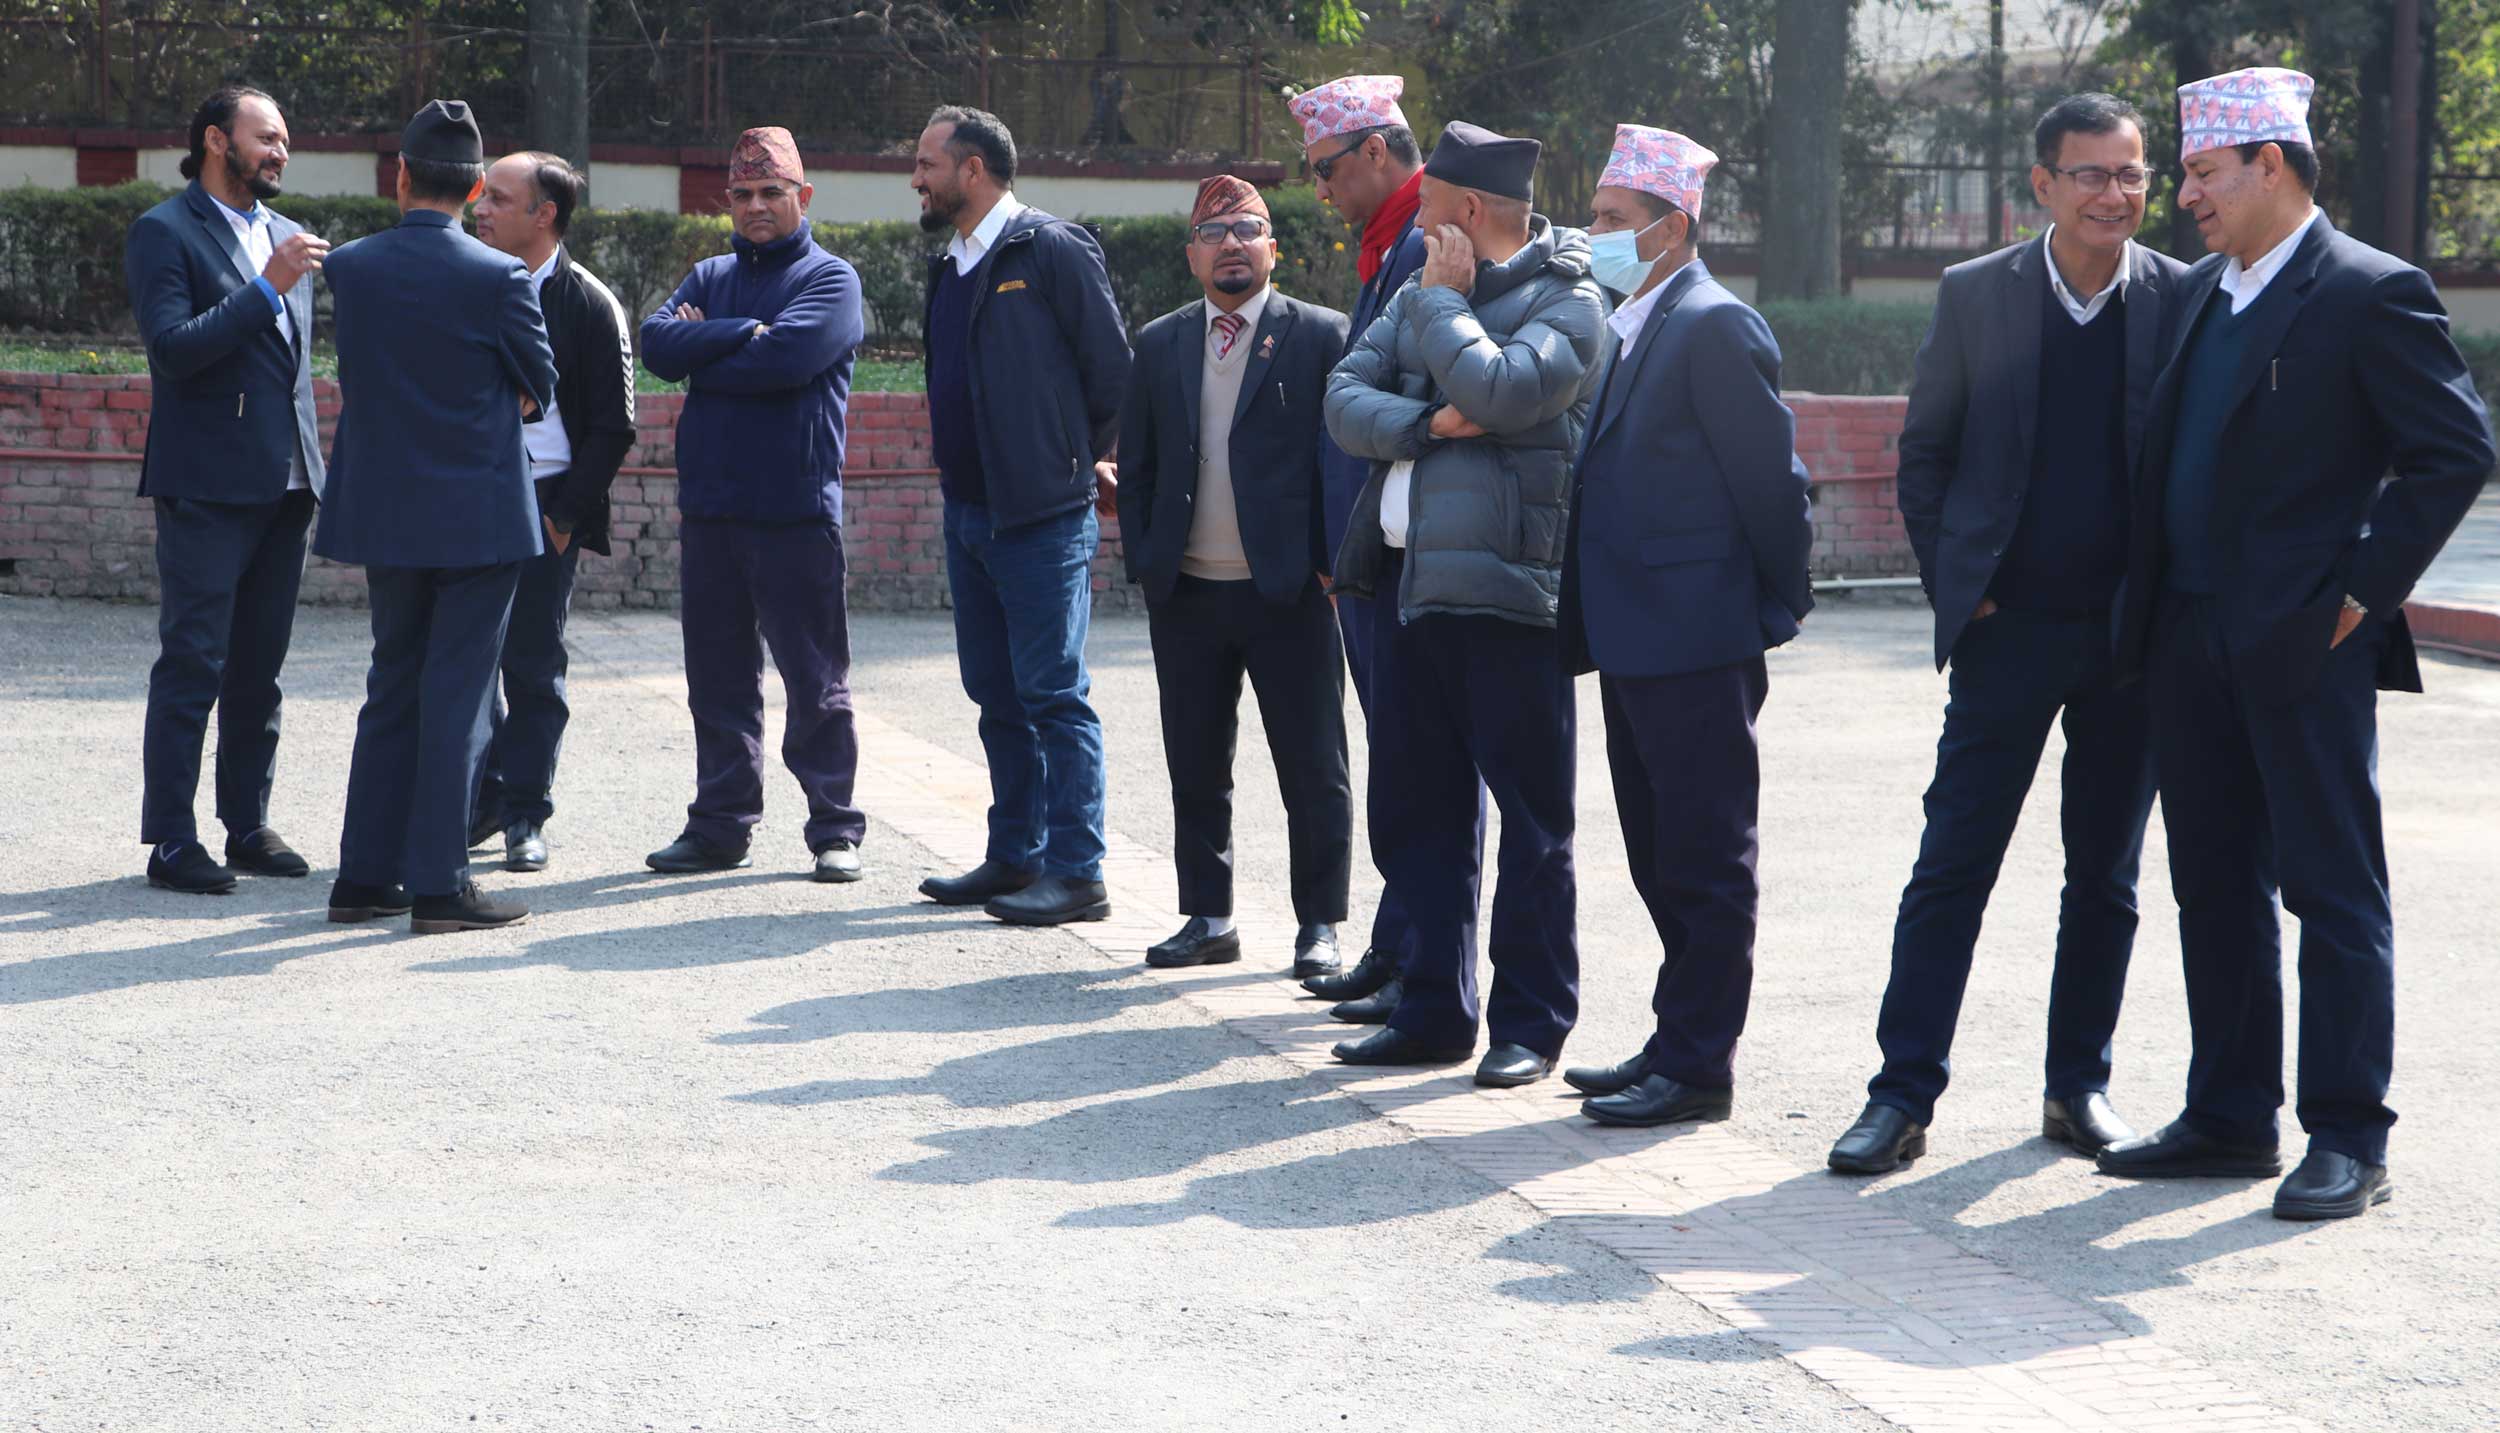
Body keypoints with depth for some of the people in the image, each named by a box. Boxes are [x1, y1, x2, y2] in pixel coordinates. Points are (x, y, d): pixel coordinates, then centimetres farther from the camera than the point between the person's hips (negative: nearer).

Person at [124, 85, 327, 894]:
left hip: (283, 485, 7)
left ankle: (248, 825, 18)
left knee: (260, 667, 11)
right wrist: (266, 288, -21)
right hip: (207, 486, -7)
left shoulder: (282, 235, 17)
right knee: (191, 665, -6)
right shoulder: (164, 234, -6)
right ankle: (170, 842, -2)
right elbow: (171, 347, -18)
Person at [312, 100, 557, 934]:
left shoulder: (349, 268, -1)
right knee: (456, 699, 0)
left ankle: (365, 875, 17)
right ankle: (438, 886, 1)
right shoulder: (498, 278, -13)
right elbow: (541, 387, -1)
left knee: (392, 691, 15)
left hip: (384, 513, 4)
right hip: (477, 514, -4)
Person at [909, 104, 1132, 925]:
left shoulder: (1054, 251, -10)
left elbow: (1114, 369, -9)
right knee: (996, 695, 13)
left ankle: (1077, 873, -4)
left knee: (1053, 694, -7)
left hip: (1043, 517, -8)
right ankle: (1015, 857, 21)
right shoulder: (952, 267, 16)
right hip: (968, 511, 8)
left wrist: (1088, 460, 0)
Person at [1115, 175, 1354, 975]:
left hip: (1287, 590, -4)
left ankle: (1320, 924, 10)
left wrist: (1331, 565, -7)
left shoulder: (1320, 336, 0)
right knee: (1195, 770, 9)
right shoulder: (1159, 345, 12)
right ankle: (1208, 917, 19)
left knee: (1312, 771, 1)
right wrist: (1143, 564, 5)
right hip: (1186, 594, 4)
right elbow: (1136, 466, 14)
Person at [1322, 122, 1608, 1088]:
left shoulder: (1568, 300, -5)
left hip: (1503, 592, -7)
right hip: (1406, 583, 7)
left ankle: (1531, 1023, 8)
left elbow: (1500, 396, -21)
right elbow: (1345, 397, 7)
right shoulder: (1417, 299, 17)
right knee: (1413, 813, 11)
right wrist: (1428, 422, -11)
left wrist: (1446, 298, -8)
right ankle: (1434, 1011, 21)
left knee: (1530, 824, 0)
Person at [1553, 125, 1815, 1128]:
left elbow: (1769, 479, -14)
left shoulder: (1715, 329, -13)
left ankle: (1697, 1066, 3)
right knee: (1660, 857, 15)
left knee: (1703, 859, -2)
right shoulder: (1632, 330, 16)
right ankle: (1678, 1044, 24)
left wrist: (1780, 606, -9)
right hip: (1633, 641, 10)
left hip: (1697, 641, -10)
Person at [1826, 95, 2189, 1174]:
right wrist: (1952, 586, 0)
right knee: (1952, 864, -3)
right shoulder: (1975, 295, 0)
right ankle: (1904, 1094, 1)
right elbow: (1924, 451, 7)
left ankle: (2079, 1085, 22)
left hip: (2134, 636, 1)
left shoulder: (2185, 302, -1)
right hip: (2009, 628, -1)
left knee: (2105, 873, 10)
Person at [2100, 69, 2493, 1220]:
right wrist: (2154, 602, 12)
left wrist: (2363, 590, -13)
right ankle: (2230, 1118, 21)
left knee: (2333, 889, -2)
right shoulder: (2199, 292, 14)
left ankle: (2347, 1139, 4)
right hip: (2192, 640, 8)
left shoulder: (2370, 294, -9)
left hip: (2304, 646, -8)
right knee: (2214, 885, 12)